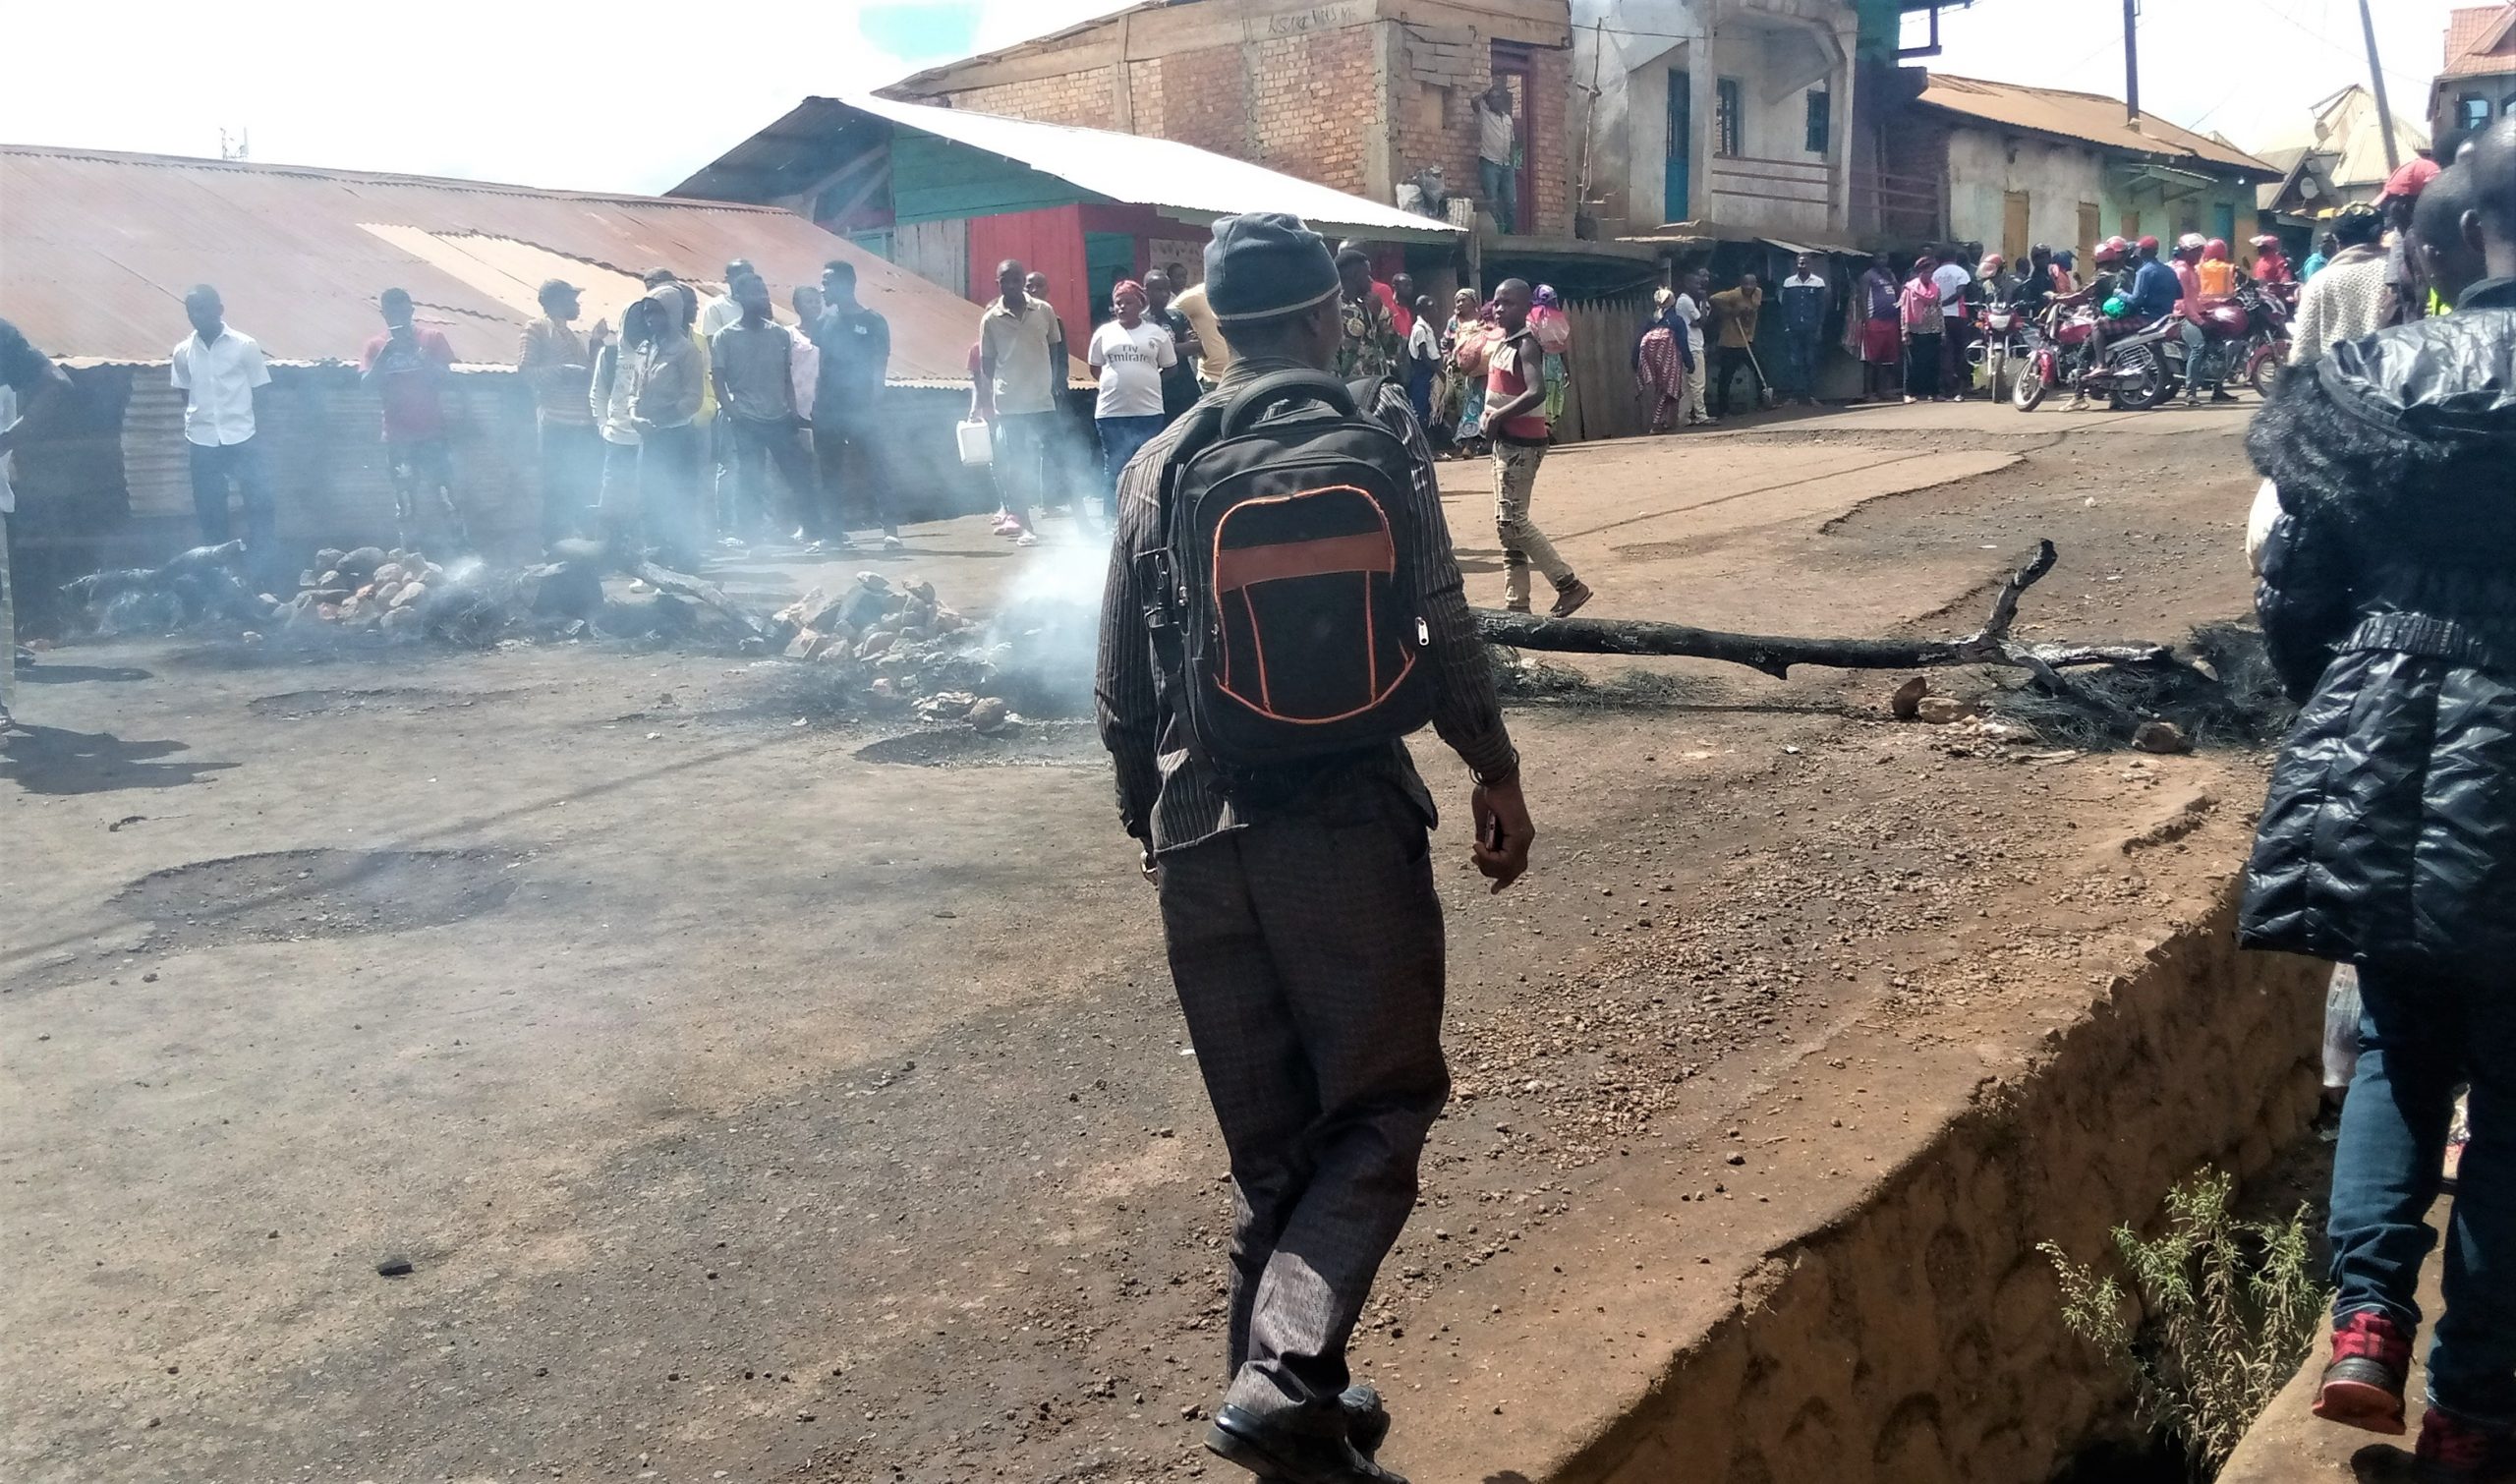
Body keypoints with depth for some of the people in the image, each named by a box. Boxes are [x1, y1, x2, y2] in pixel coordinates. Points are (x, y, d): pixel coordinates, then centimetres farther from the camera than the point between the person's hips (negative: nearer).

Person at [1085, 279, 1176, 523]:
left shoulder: (1156, 333, 4)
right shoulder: (1104, 333, 7)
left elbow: (1170, 367, 10)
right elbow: (1095, 367, 13)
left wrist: (1147, 382, 1)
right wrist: (1114, 383, 1)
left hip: (1148, 411, -1)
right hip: (1111, 411, 1)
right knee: (1114, 468, 5)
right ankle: (1115, 519, 13)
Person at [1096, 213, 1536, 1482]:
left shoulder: (1160, 466, 4)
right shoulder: (1379, 437, -2)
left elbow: (1121, 689, 7)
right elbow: (1444, 637, -4)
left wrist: (1148, 818, 20)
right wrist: (1497, 776, 9)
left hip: (1200, 833, 3)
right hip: (1348, 819, -3)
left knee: (1270, 1138, 15)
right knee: (1379, 1107, 8)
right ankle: (1281, 1377, -8)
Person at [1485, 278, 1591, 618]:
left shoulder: (1526, 345, -16)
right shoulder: (1500, 341, 11)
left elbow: (1536, 392, -30)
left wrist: (1497, 416, -24)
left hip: (1522, 443, -10)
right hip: (1505, 440, 10)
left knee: (1512, 521, -10)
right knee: (1507, 522, 10)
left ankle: (1569, 584, -2)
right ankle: (1517, 604, 15)